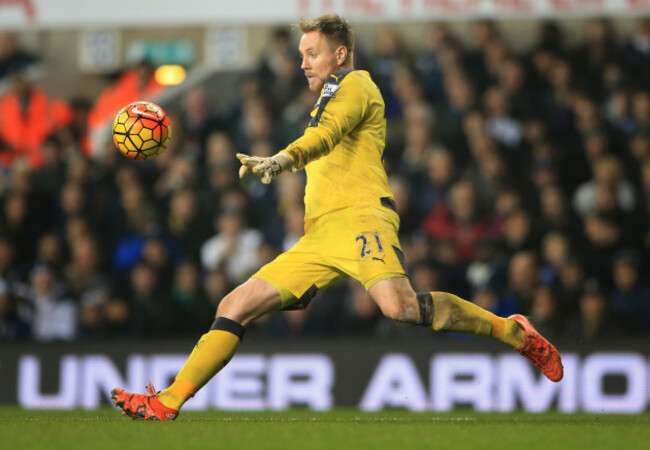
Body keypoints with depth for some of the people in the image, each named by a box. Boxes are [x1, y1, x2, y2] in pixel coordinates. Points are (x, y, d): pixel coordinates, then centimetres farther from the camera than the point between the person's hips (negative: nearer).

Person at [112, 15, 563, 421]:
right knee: (236, 306, -1)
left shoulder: (355, 85, 6)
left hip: (359, 217, -9)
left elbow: (327, 134, -16)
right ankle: (166, 404, -2)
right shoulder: (331, 101, 34)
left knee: (399, 305, -34)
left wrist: (284, 159, -35)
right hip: (318, 237, 9)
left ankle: (511, 331, -19)